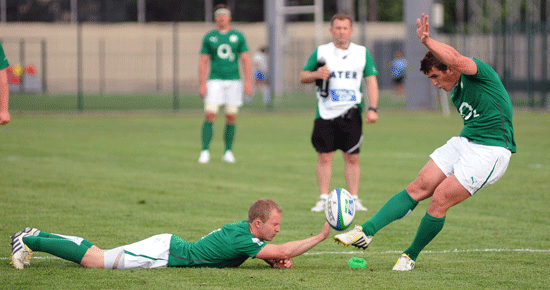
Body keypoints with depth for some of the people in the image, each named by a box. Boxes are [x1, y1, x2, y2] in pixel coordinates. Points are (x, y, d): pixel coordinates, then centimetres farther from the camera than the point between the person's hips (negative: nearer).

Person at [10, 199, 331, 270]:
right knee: (94, 259, -5)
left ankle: (36, 237, 18)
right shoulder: (242, 239, -22)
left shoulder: (246, 229, 5)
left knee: (97, 255, 13)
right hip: (163, 253, -8)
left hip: (169, 246, 8)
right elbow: (282, 251, -30)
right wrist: (321, 236, -25)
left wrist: (279, 260, -5)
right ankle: (31, 241, 1)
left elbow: (275, 254, 19)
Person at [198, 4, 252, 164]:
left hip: (234, 81, 1)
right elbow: (203, 62, 4)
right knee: (210, 116, -12)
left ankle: (228, 152, 13)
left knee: (231, 118, 2)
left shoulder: (238, 36, 6)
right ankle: (205, 152, -8)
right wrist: (202, 84, -6)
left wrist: (248, 82, -6)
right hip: (215, 81, -1)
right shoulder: (209, 37, 6)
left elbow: (246, 60, 4)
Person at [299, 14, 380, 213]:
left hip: (351, 112, 0)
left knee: (352, 157, -2)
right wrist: (316, 75, -12)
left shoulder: (362, 53, 7)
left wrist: (372, 108, -5)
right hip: (326, 112, 0)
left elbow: (371, 81, 6)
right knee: (324, 157, -3)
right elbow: (303, 76, 11)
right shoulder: (321, 52, 6)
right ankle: (323, 199, 4)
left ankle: (353, 199, 5)